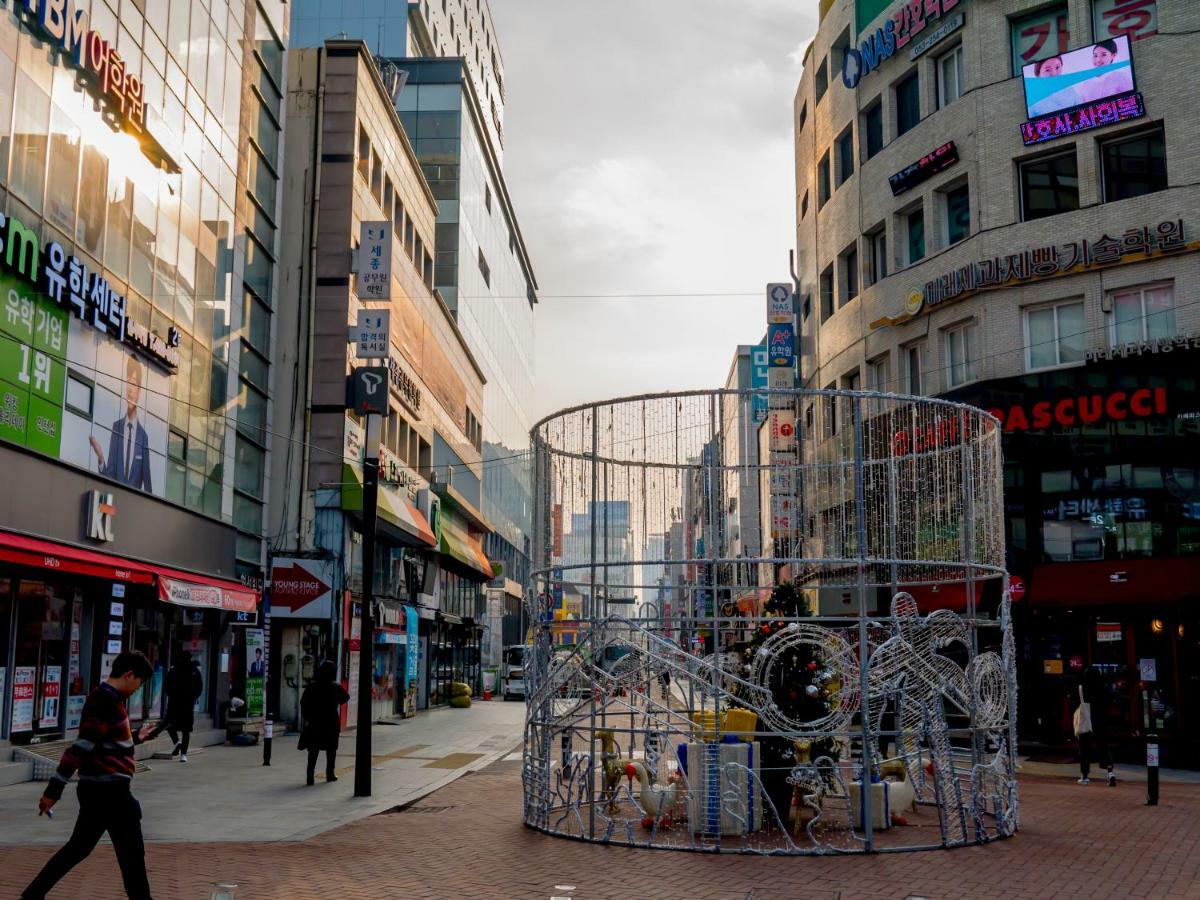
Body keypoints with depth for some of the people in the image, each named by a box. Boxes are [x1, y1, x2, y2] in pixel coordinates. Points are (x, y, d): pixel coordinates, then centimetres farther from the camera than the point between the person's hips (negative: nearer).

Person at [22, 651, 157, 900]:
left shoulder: (103, 698, 13)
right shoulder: (108, 701, -19)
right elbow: (81, 748, -23)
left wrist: (135, 738, 33)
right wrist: (54, 790, -24)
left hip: (99, 788, 10)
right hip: (109, 790, -10)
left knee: (78, 848, 17)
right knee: (131, 852, 1)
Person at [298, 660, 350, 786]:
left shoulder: (312, 686, -6)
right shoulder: (336, 687, -9)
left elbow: (303, 702, -4)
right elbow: (345, 698, 8)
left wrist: (307, 717, 4)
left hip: (314, 722, 1)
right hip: (331, 722, -1)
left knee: (313, 749, 6)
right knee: (331, 749, 13)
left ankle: (310, 773, -5)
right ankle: (330, 773, 19)